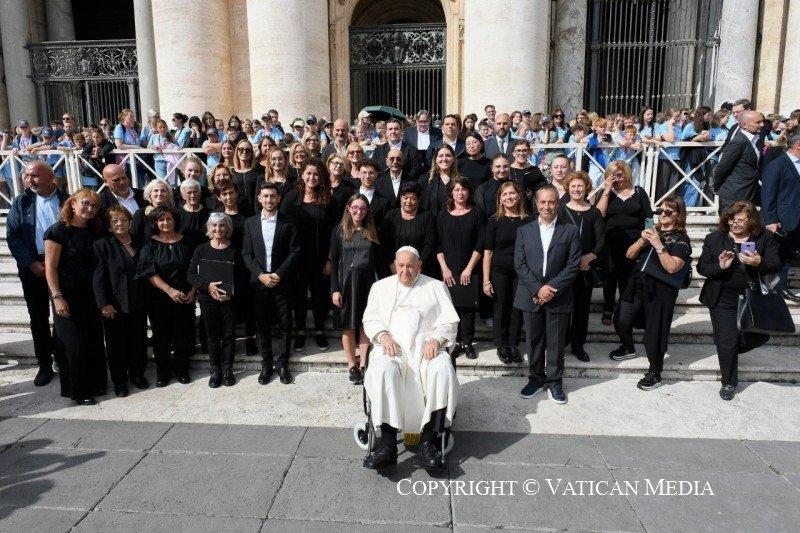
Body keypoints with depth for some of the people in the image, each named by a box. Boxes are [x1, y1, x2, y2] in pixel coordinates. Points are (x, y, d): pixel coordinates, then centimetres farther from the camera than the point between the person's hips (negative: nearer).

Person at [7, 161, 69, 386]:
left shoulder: (67, 200, -1)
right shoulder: (21, 202, 3)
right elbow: (12, 235, 0)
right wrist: (31, 263, -10)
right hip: (33, 267, 1)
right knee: (38, 317, 7)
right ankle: (44, 363, 18)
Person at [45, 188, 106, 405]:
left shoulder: (94, 231, 7)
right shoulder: (58, 231, -11)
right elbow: (50, 267, -13)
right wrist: (57, 297, -19)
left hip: (91, 293, 6)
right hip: (68, 294, -6)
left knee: (95, 339, 10)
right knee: (74, 341, 2)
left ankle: (95, 383, 24)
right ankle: (77, 390, 14)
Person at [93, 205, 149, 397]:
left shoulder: (138, 244, 10)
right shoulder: (102, 245, -4)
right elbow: (98, 277, -10)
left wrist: (147, 297, 7)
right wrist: (104, 303, -16)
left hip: (138, 303, 4)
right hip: (115, 304, -4)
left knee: (139, 340, 12)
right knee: (117, 343, 6)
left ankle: (137, 374, 29)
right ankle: (119, 380, 20)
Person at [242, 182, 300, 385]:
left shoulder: (288, 222, 0)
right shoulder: (250, 223, 6)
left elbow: (295, 252, -4)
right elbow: (246, 254, 2)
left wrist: (279, 274, -14)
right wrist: (260, 275, -11)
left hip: (281, 281, -1)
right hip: (258, 282, 2)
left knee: (284, 324, 4)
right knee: (263, 324, 8)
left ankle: (283, 364, 16)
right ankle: (266, 364, 20)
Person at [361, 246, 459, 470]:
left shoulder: (436, 287, 15)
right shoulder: (381, 287, 20)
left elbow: (449, 322, 8)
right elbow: (370, 319, 15)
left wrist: (436, 339, -12)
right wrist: (382, 335, -6)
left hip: (426, 346, 0)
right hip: (392, 347, 1)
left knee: (442, 370, -34)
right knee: (384, 371, -35)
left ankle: (428, 440, -28)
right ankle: (388, 444, -34)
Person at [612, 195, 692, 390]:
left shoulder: (681, 239, -4)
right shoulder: (653, 231, 13)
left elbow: (672, 267, -18)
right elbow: (630, 254, 10)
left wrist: (658, 245, -20)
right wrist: (642, 241, -6)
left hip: (660, 289, -6)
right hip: (638, 283, 6)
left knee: (654, 330, 0)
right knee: (621, 320, 8)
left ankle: (655, 373, 16)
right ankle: (628, 348, 38)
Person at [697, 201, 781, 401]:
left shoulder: (765, 237, -2)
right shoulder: (713, 238, -3)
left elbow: (776, 265, -8)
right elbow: (702, 268, -4)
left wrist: (759, 262, -30)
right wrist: (720, 266, -24)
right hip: (723, 300, -1)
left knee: (758, 337, 9)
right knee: (727, 342, 3)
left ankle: (731, 351, 42)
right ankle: (729, 382, 22)